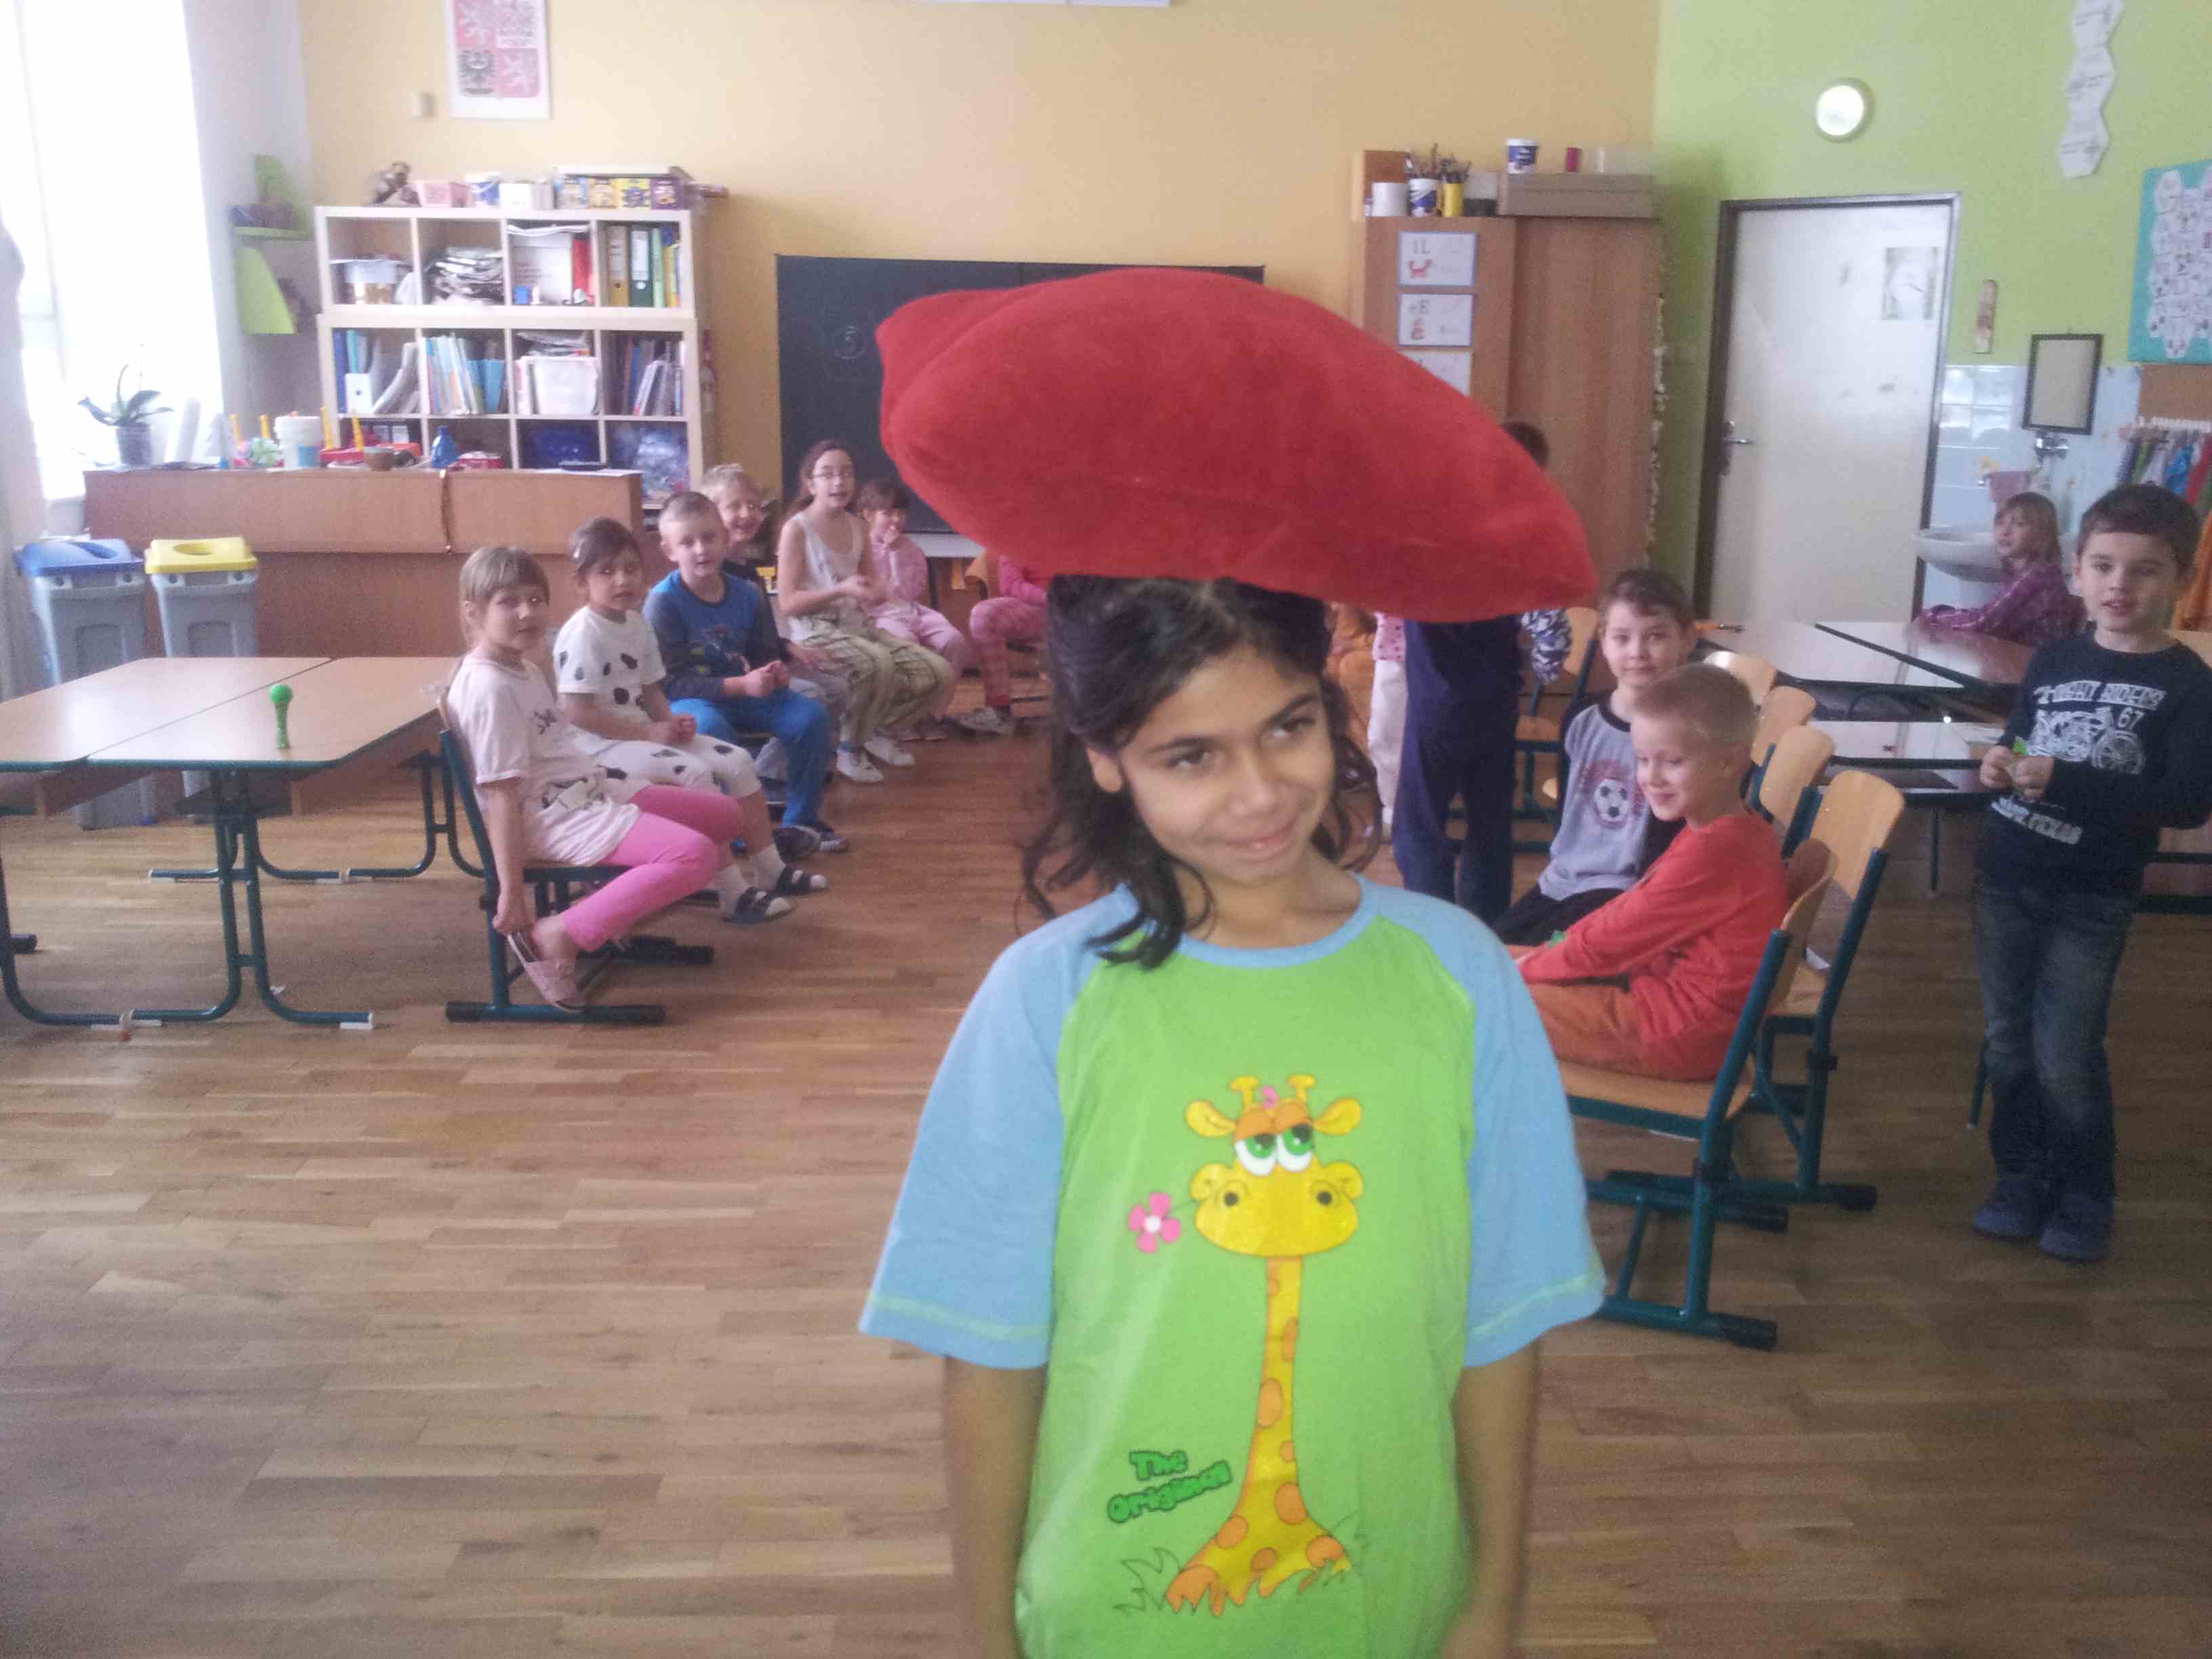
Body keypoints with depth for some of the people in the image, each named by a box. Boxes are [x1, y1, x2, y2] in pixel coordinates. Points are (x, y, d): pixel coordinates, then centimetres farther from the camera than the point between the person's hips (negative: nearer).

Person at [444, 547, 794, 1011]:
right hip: (553, 817, -10)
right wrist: (511, 892, -23)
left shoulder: (524, 669, 12)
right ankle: (552, 938, -23)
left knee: (726, 814, 12)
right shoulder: (488, 689, -19)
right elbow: (501, 795, -22)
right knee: (694, 854, -28)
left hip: (590, 790, 10)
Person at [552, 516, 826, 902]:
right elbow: (576, 713, -22)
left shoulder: (637, 625, 11)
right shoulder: (582, 634, -17)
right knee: (695, 772, -29)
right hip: (598, 744, -9)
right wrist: (649, 732, -20)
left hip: (642, 734, 9)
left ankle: (770, 868, 3)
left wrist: (670, 721, -5)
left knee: (737, 760, 0)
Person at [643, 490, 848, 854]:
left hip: (742, 693, 5)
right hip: (687, 700, -5)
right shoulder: (663, 601, -16)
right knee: (711, 727, -39)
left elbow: (766, 655, 10)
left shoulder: (747, 595, -1)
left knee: (811, 715, -13)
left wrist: (776, 672, -17)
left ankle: (801, 818, 3)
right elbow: (672, 681, -20)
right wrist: (741, 685, -28)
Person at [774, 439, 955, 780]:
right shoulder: (797, 528, -8)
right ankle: (849, 748, -13)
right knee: (877, 664, -38)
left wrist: (874, 590, -5)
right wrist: (841, 589, -24)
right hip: (816, 631, -7)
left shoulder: (858, 528, 11)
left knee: (938, 672, -10)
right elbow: (787, 604, -12)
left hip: (858, 626, 7)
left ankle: (878, 729, 14)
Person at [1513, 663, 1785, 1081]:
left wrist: (1526, 967, -7)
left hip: (1681, 1031, -10)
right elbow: (1633, 907, 13)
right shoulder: (1735, 830, 6)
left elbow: (1612, 940, -19)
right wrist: (1561, 946, 4)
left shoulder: (1711, 852, -27)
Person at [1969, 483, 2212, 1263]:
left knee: (2066, 1057, 0)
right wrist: (2000, 762, -5)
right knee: (2006, 1040, 12)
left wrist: (2064, 780, -25)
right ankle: (2022, 1175, 29)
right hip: (2005, 877, 5)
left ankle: (2085, 1196, 21)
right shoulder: (2052, 659, 5)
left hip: (2091, 900, -5)